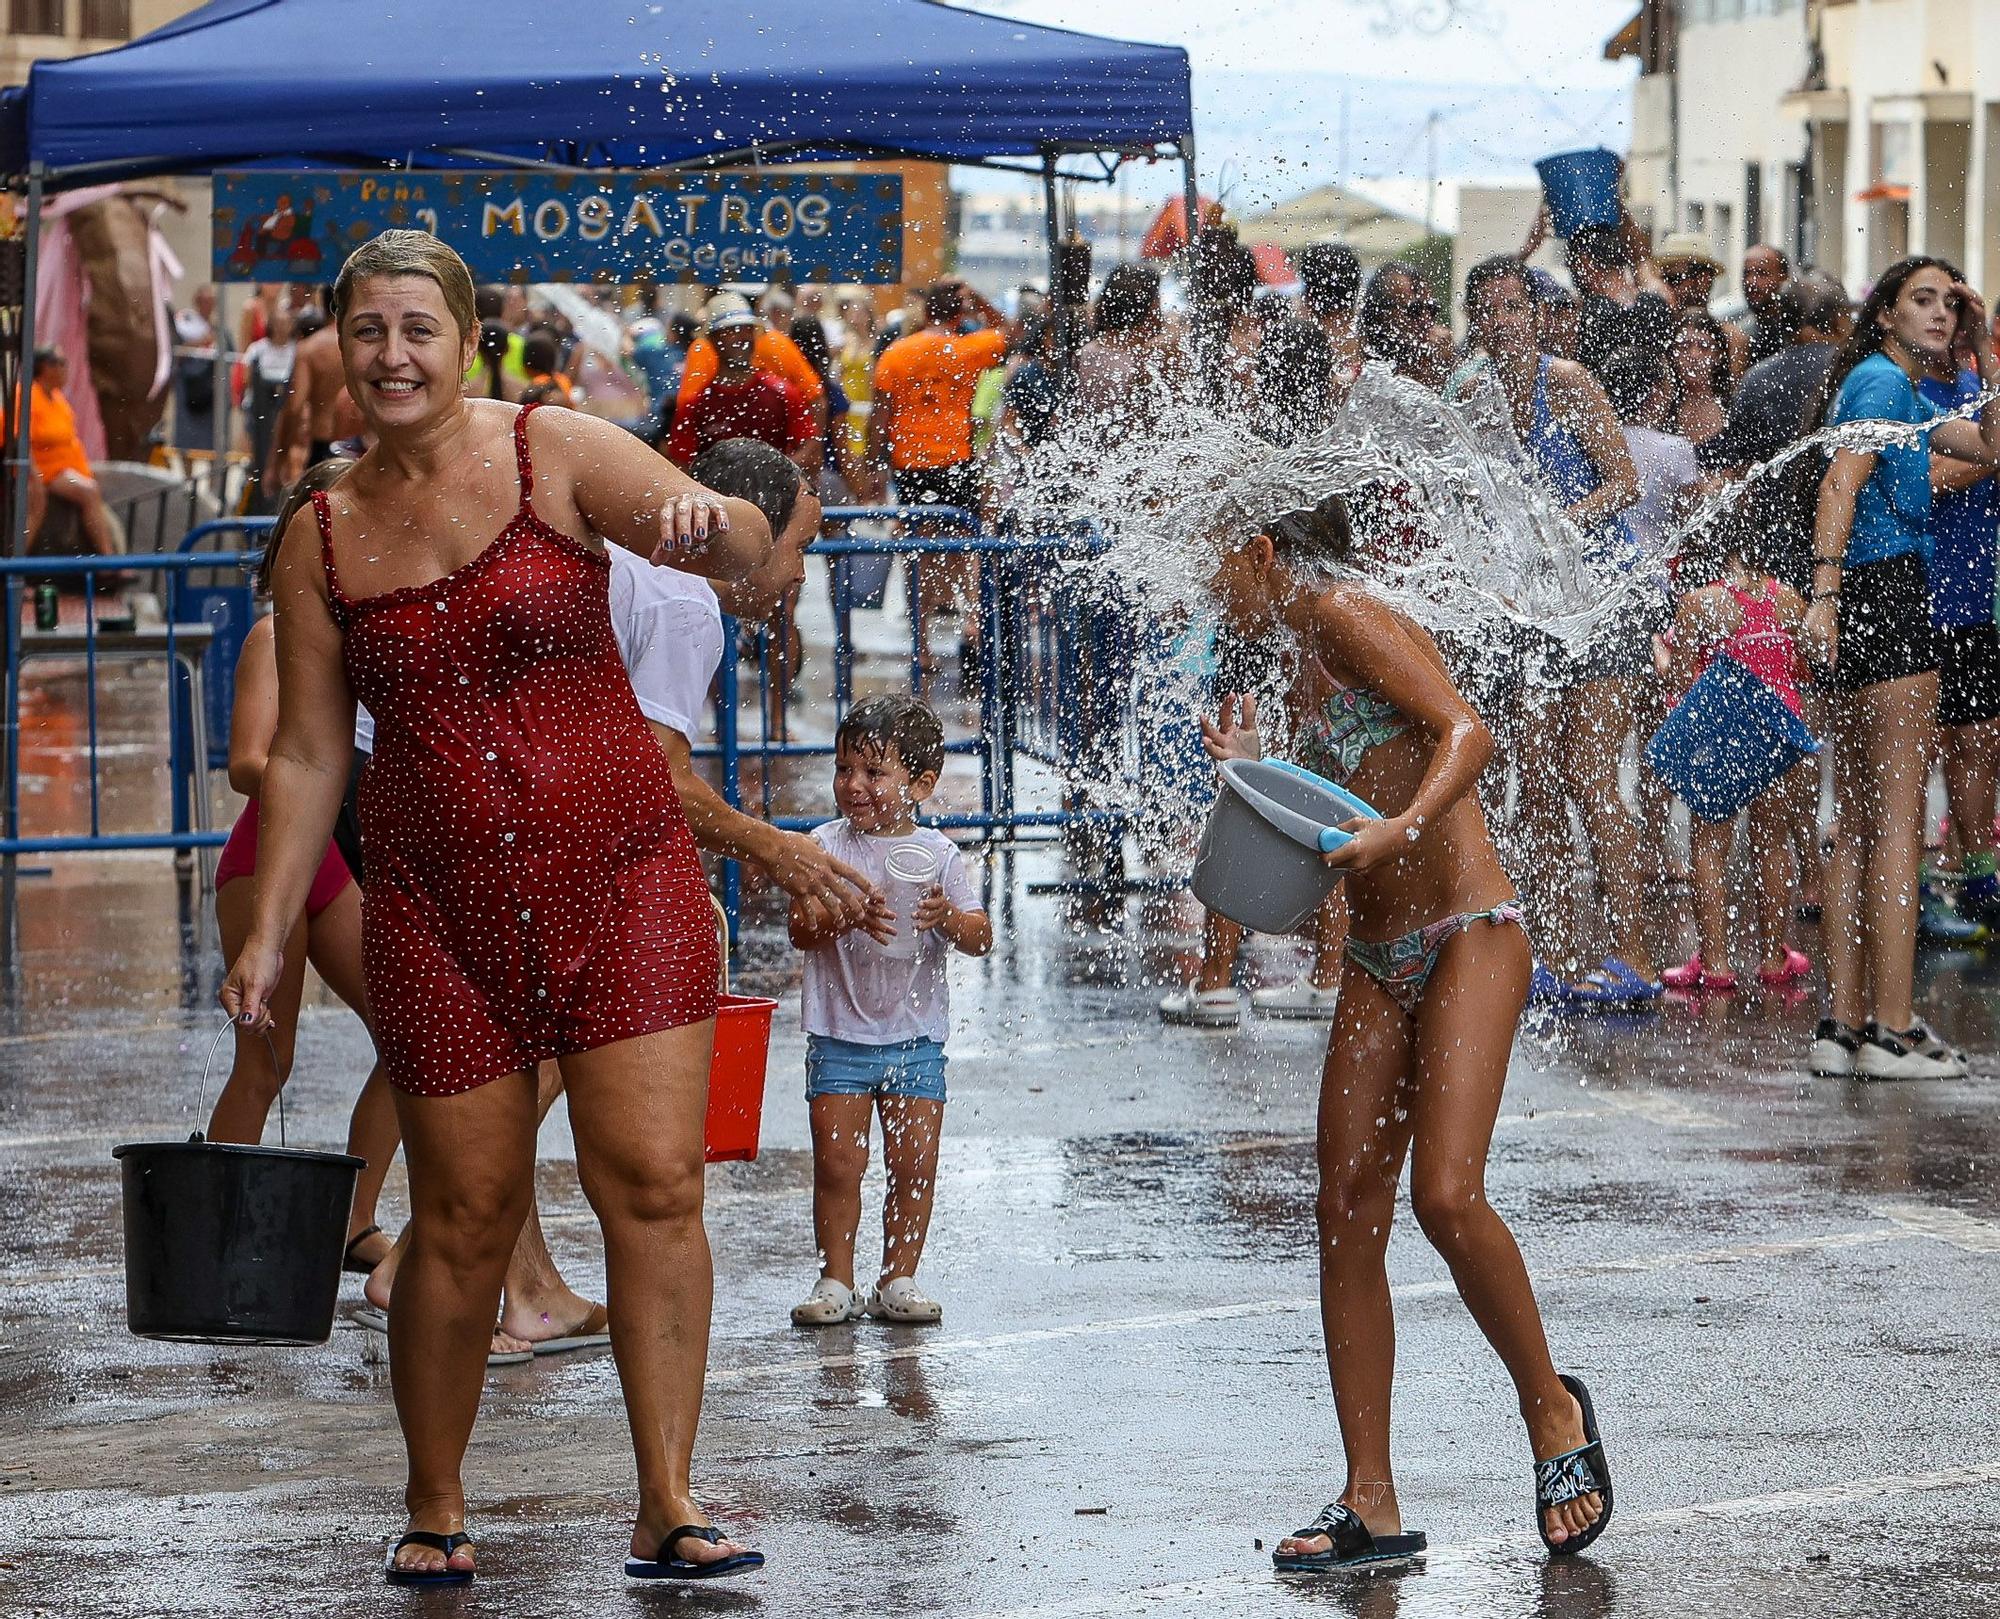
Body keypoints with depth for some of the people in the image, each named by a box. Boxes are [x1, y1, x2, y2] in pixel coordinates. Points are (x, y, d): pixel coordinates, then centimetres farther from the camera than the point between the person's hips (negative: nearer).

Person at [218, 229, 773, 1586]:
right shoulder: (322, 540, 6)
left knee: (654, 1183, -11)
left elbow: (743, 544, -16)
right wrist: (270, 930, 5)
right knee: (465, 1215, 2)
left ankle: (668, 1506, -8)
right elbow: (308, 756, 11)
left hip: (620, 875, -2)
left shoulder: (556, 456, -3)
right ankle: (435, 1510, 19)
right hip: (440, 906, 2)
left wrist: (709, 525, -40)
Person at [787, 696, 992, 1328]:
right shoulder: (828, 846, -3)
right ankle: (836, 1282, 6)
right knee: (837, 1162, -3)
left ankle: (897, 1281, 11)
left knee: (915, 1163, 1)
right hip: (840, 1033, -1)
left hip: (915, 1034, 1)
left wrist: (947, 918, -23)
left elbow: (981, 938, -2)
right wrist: (847, 916, -29)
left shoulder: (939, 855, 1)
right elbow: (800, 929, -11)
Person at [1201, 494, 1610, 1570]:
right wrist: (1254, 771, 12)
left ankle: (1552, 1409, 2)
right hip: (1378, 960, 9)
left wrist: (1404, 827, -35)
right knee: (1346, 1216, 1)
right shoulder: (1305, 667, 19)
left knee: (1445, 1195, -20)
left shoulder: (1347, 617, -7)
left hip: (1469, 938, -9)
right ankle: (1371, 1504, 3)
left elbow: (1466, 731, -21)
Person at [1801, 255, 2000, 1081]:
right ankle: (1892, 1028, -11)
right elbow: (1841, 483, -20)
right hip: (1887, 588, -10)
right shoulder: (1881, 380, -7)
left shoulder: (1903, 392, 22)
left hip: (1864, 608, 10)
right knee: (1900, 818, -9)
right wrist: (1825, 591, -30)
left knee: (1857, 826, 10)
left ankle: (1844, 1029, 10)